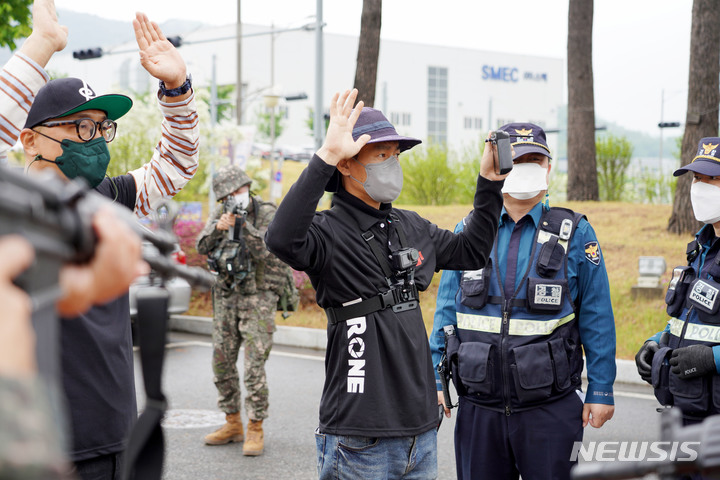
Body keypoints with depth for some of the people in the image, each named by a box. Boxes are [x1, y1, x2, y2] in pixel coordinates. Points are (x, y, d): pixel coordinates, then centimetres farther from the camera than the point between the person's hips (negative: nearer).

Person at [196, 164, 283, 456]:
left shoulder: (266, 213, -7)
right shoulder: (221, 213, 7)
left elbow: (266, 252, -19)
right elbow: (203, 247, -3)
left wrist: (244, 225, -27)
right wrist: (218, 228, -21)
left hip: (258, 297, -6)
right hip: (225, 297, 6)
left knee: (254, 366, -9)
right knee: (222, 362, 9)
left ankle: (255, 430, -3)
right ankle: (232, 424, 21)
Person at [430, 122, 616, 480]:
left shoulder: (574, 235, 0)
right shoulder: (468, 233, 6)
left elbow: (596, 319, 1)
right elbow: (446, 311, 10)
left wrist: (601, 390, -2)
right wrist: (435, 379, 4)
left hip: (550, 408, -2)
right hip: (479, 408, 2)